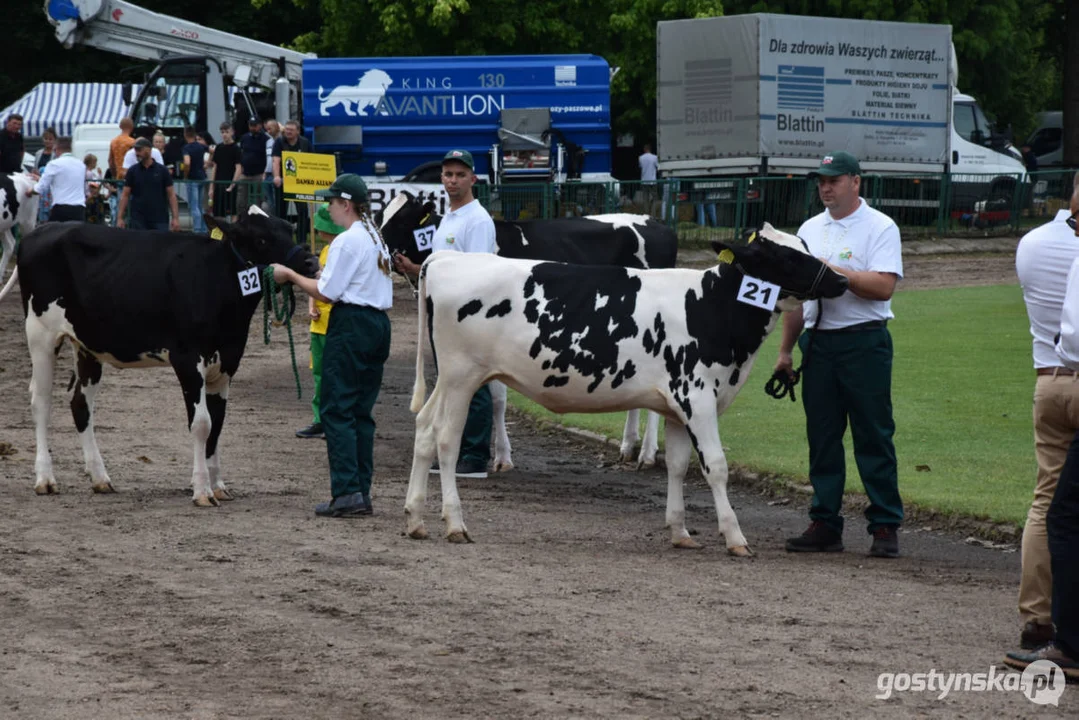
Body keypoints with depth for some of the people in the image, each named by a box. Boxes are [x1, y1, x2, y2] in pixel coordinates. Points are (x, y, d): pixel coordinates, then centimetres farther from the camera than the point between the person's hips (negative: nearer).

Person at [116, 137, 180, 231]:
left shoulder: (162, 170, 2)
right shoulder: (132, 171, 5)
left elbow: (171, 195, 1)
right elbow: (125, 195, 5)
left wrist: (175, 218, -8)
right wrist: (120, 218, -4)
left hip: (160, 220, -1)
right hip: (139, 220, 1)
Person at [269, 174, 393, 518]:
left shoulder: (346, 242, -13)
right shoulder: (377, 239, 15)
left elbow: (327, 293, -13)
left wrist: (290, 275, -2)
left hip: (350, 325, -9)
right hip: (378, 323, 9)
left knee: (336, 409, -6)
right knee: (361, 410, 11)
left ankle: (346, 492, -13)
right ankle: (362, 492, 9)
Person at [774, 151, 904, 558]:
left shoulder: (880, 228, -4)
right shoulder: (810, 230, 15)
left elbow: (883, 286, -17)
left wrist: (834, 271, -18)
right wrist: (785, 349, 15)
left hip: (864, 344, -6)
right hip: (818, 342, 6)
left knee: (874, 437, -4)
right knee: (822, 437, 7)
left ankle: (886, 526, 1)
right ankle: (824, 524, 13)